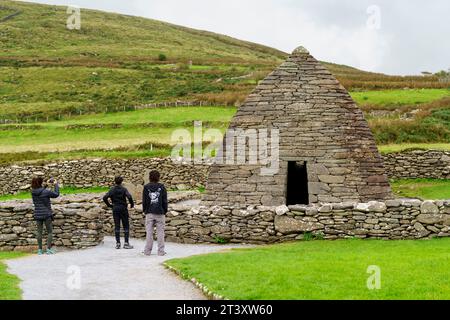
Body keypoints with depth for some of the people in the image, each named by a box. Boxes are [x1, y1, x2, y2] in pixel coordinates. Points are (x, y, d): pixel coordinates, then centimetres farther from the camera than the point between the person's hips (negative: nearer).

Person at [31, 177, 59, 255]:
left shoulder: (33, 192, -2)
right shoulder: (46, 192, -17)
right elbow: (56, 194, -3)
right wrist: (56, 184, 9)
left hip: (38, 215, 5)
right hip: (46, 215, -5)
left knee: (39, 232, 12)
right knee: (50, 232, 7)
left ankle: (40, 250, 12)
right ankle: (49, 249, 2)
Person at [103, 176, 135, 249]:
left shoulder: (112, 190, 2)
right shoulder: (124, 189, -6)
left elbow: (105, 198, -6)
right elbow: (129, 197, -20)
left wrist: (109, 205, 5)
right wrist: (132, 204, -5)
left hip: (115, 209, 3)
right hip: (123, 209, -2)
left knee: (117, 226, 7)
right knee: (126, 226, 4)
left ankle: (118, 243, 6)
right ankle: (126, 243, 0)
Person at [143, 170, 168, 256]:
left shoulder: (146, 187, 2)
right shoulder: (162, 187, 0)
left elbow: (144, 201, 3)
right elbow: (165, 201, 1)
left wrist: (145, 210, 12)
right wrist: (165, 211, 10)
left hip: (149, 213, 1)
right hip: (160, 212, -1)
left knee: (149, 232, 3)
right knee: (160, 232, 2)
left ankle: (147, 251, 4)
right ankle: (161, 251, 1)